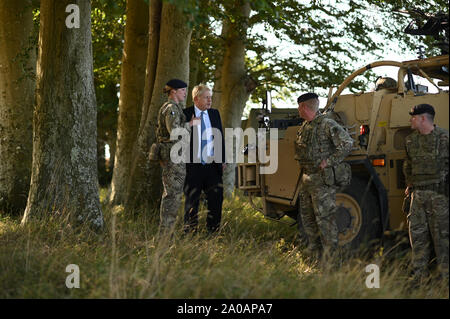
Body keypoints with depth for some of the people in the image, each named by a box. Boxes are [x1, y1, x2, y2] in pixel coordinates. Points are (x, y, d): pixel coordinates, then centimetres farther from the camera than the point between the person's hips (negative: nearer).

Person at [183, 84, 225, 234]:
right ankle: (190, 232, 13)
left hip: (212, 166, 4)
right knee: (191, 201, 4)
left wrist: (222, 160, 11)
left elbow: (220, 138, 15)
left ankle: (213, 231, 15)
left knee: (216, 199, 5)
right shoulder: (185, 114, -3)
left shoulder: (215, 114, 10)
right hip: (193, 167, -4)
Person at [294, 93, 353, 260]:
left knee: (324, 217, -8)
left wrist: (329, 161, -18)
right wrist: (304, 171, 15)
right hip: (306, 179, 9)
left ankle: (330, 254, -4)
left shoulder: (327, 124, -12)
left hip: (322, 179, -9)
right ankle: (313, 251, 23)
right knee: (307, 217, 13)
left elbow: (347, 143, -18)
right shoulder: (304, 126, 14)